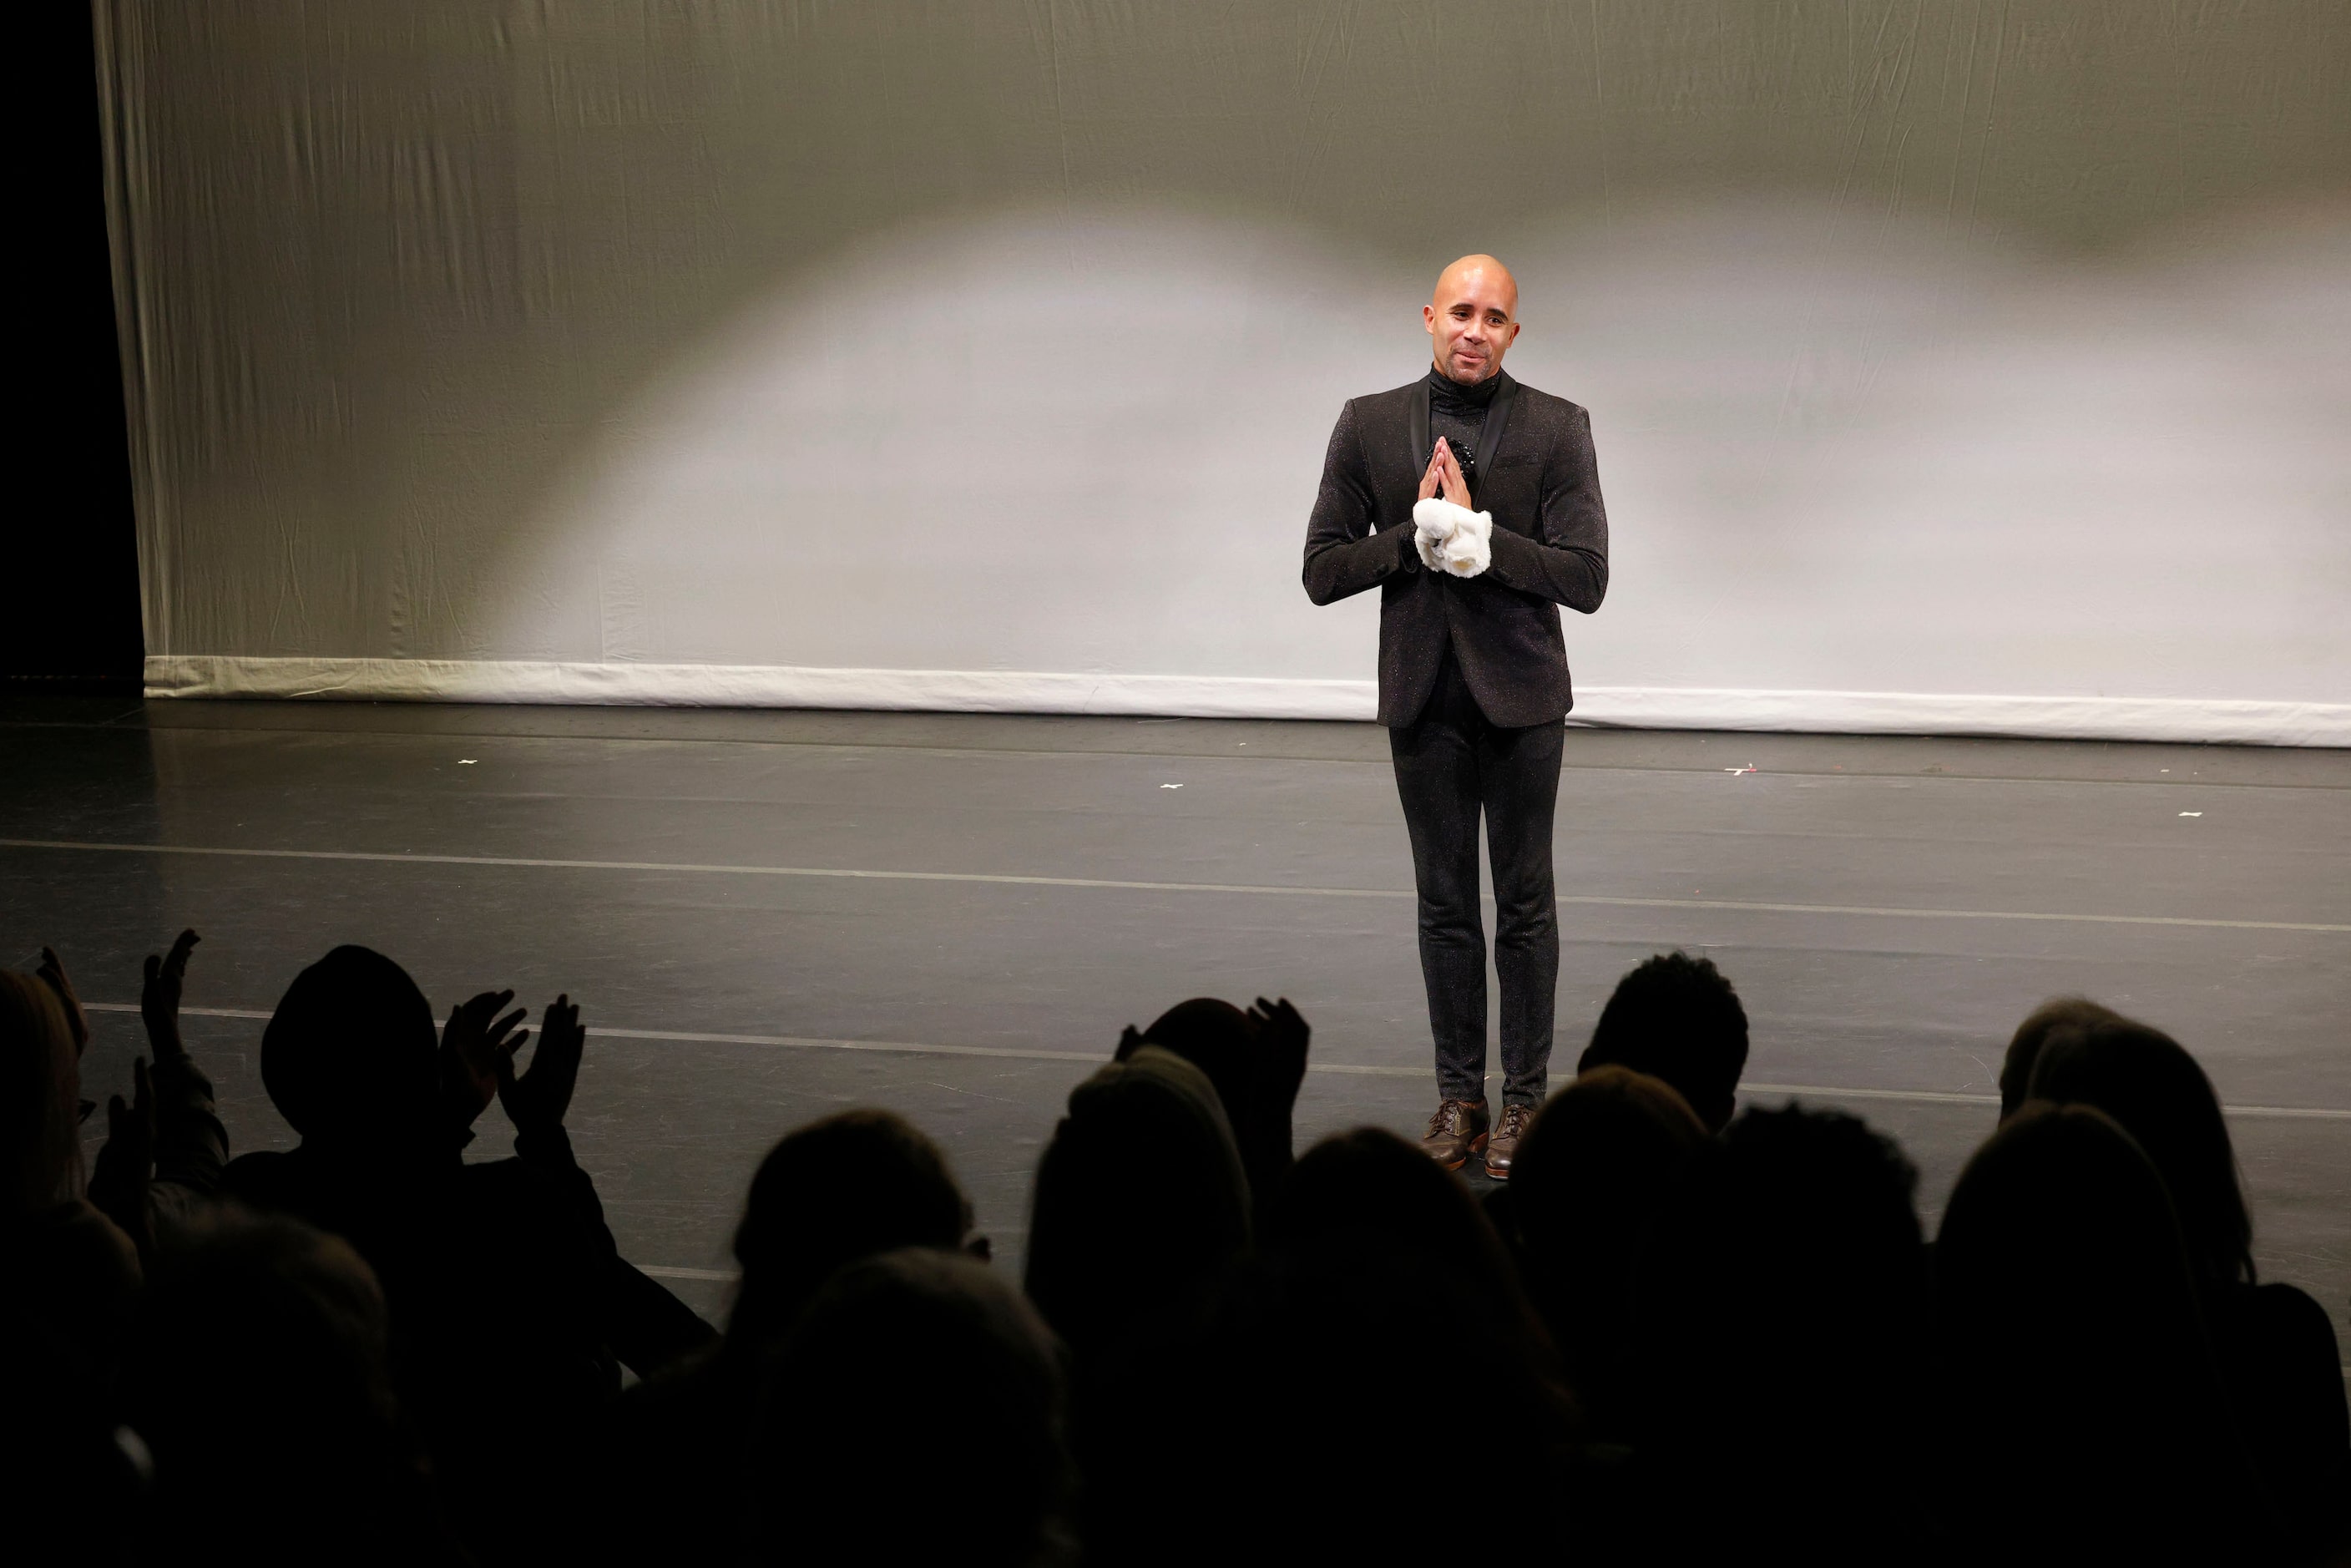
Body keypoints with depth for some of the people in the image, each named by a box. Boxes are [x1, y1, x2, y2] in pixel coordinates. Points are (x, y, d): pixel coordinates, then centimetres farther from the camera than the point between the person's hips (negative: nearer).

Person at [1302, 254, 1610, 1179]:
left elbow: (1584, 578, -12)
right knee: (1444, 904, 9)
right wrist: (1417, 531, -15)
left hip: (1520, 695, -2)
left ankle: (1524, 1099, 13)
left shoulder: (1556, 429, -5)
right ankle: (1458, 1096, 17)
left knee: (1525, 903, 5)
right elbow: (1324, 572, -1)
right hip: (1424, 697, 2)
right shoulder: (1369, 425, 1)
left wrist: (1475, 534, -20)